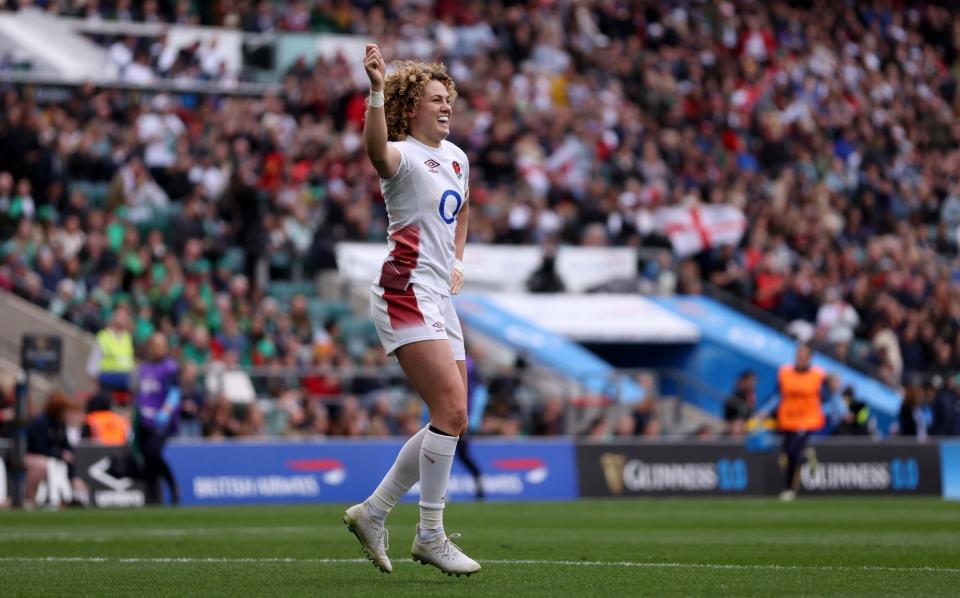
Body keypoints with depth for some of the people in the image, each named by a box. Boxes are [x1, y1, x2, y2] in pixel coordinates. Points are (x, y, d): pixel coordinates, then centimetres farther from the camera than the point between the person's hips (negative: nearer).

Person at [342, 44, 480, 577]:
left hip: (439, 299, 9)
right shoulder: (404, 156, -9)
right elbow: (377, 151, -35)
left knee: (453, 422, 8)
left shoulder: (457, 158, 17)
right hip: (407, 292, -9)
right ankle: (430, 535, -10)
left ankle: (372, 513, 18)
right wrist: (377, 90, -48)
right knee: (451, 411, -17)